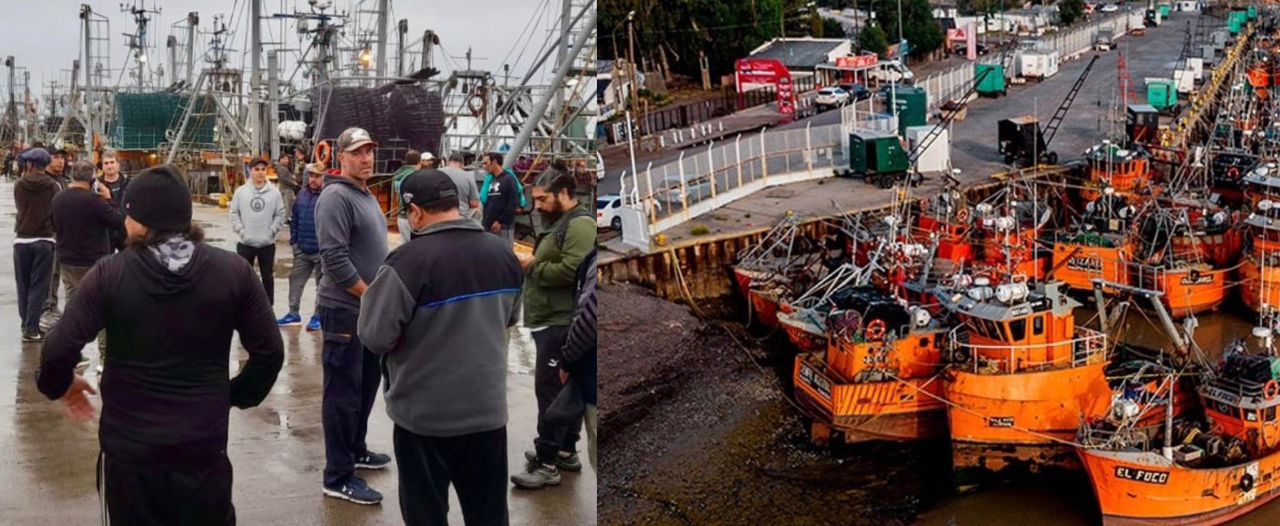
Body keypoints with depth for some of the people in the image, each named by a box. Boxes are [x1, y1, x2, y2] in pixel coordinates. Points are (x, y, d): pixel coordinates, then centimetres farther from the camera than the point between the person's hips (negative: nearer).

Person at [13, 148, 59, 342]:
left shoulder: (19, 185, -4)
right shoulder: (53, 186, -9)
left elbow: (19, 207, 12)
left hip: (22, 240, 2)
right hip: (44, 241, -2)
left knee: (23, 286, 13)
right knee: (38, 286, 2)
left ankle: (26, 324, 18)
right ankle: (31, 328, -1)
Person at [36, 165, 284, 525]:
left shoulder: (109, 275, -10)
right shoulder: (232, 271, -6)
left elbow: (58, 352, -13)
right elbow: (269, 351, -3)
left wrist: (59, 385, 9)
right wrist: (239, 395, 14)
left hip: (129, 446, -1)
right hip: (205, 445, 1)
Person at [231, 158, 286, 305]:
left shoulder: (274, 192, -4)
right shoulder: (241, 191, -1)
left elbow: (280, 215, -1)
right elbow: (234, 213, 2)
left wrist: (271, 231, -10)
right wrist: (241, 230, -8)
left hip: (267, 243, 0)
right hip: (246, 243, 0)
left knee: (268, 277, 11)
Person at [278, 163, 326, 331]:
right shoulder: (302, 194, 6)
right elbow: (295, 219, 13)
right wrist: (294, 240, 9)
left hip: (321, 251, -6)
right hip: (302, 250, 6)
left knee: (322, 284, 7)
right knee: (295, 280, 11)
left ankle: (318, 316, 17)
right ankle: (293, 314, 21)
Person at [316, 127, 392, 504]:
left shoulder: (368, 197, 14)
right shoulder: (336, 197, -16)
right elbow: (335, 259, -24)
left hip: (371, 309, 10)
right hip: (345, 311, -9)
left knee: (366, 386, 21)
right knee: (343, 395, -4)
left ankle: (355, 451, 37)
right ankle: (338, 478, 2)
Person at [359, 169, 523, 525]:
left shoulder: (408, 261, -20)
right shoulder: (503, 253, 1)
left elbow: (374, 337, -15)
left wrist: (374, 293, 2)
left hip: (425, 414, -5)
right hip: (487, 409, 5)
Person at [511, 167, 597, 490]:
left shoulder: (580, 223, -13)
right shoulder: (559, 222, 20)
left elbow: (570, 270, -24)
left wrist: (533, 266, -12)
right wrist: (531, 264, 8)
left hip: (561, 323, -11)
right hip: (552, 321, 11)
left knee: (550, 390, -11)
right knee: (565, 389, 15)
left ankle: (547, 464, -9)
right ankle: (566, 451, 23)